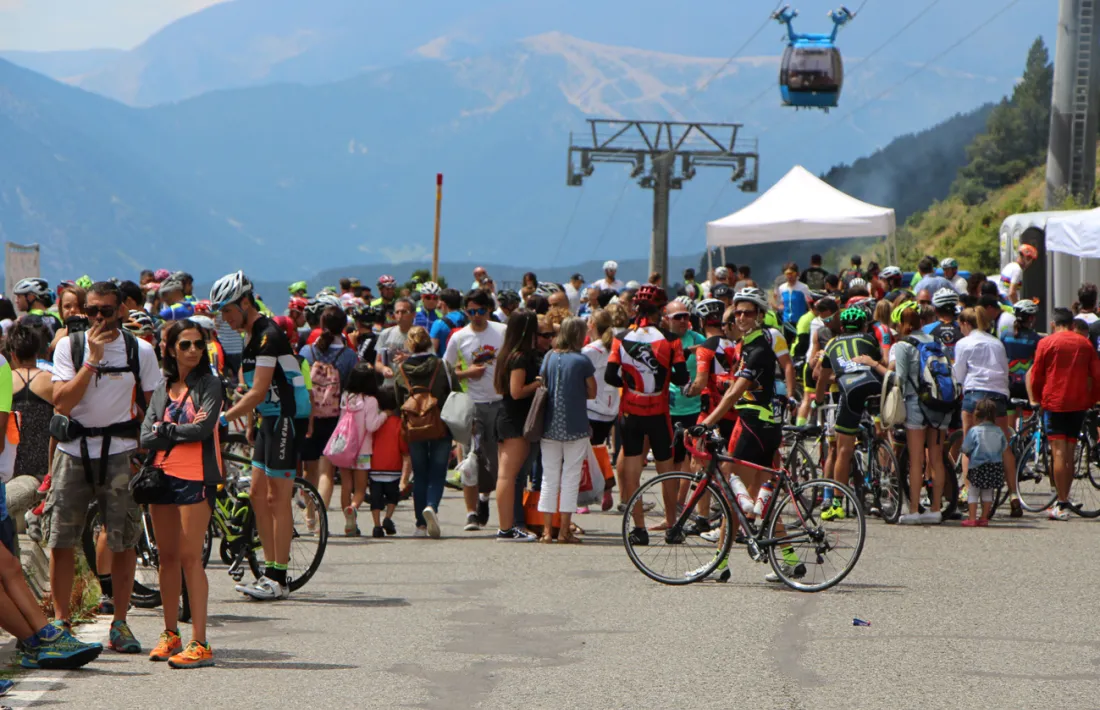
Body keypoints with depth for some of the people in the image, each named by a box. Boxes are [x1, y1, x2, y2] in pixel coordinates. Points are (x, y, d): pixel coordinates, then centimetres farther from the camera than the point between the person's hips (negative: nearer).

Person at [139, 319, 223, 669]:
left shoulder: (209, 384, 0)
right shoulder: (162, 389, 14)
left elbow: (204, 428, -13)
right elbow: (146, 437, 4)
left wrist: (165, 430, -3)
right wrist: (182, 429, -10)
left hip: (196, 478, -5)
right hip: (163, 475, 5)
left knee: (190, 557, -11)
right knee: (167, 556, 9)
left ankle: (199, 643, -12)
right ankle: (170, 634, 20)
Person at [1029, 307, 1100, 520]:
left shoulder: (1046, 343, -3)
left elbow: (1036, 376, 0)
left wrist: (1038, 398, 15)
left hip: (1054, 402, -4)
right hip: (1079, 404, 4)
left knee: (1058, 452, -5)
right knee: (1070, 452, 13)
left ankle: (1062, 505, -9)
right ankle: (1065, 499, 19)